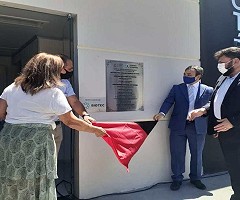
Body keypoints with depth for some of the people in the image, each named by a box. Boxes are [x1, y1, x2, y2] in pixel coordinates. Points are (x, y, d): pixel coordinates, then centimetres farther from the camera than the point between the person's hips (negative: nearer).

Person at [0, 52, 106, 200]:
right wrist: (95, 130, 5)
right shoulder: (53, 93, -6)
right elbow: (70, 121, -5)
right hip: (36, 143, -5)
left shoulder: (12, 88, 9)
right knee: (35, 187, 8)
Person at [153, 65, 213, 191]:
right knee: (177, 154, 7)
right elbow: (168, 101, -4)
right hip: (178, 126, 0)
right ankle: (177, 179, 23)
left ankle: (195, 178, 33)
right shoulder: (177, 88, 5)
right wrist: (162, 113, -21)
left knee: (196, 154, 13)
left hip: (198, 127, 0)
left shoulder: (208, 90, 3)